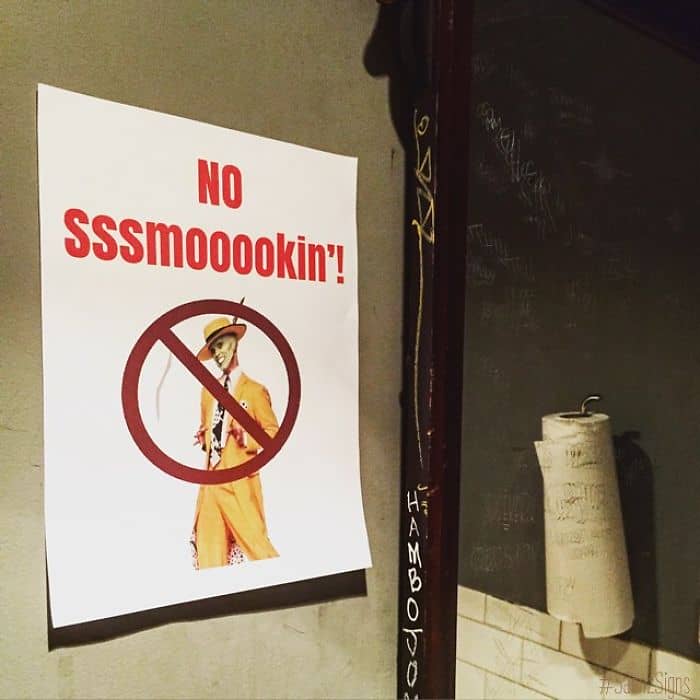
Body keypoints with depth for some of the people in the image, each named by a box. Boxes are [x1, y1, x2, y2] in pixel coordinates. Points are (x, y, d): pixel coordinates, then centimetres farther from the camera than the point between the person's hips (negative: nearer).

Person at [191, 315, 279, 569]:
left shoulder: (254, 390, 0)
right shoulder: (208, 390, 18)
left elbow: (273, 433, -2)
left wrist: (246, 438, -18)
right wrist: (204, 438, 6)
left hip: (239, 480, -6)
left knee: (253, 540, -8)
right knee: (208, 548, 2)